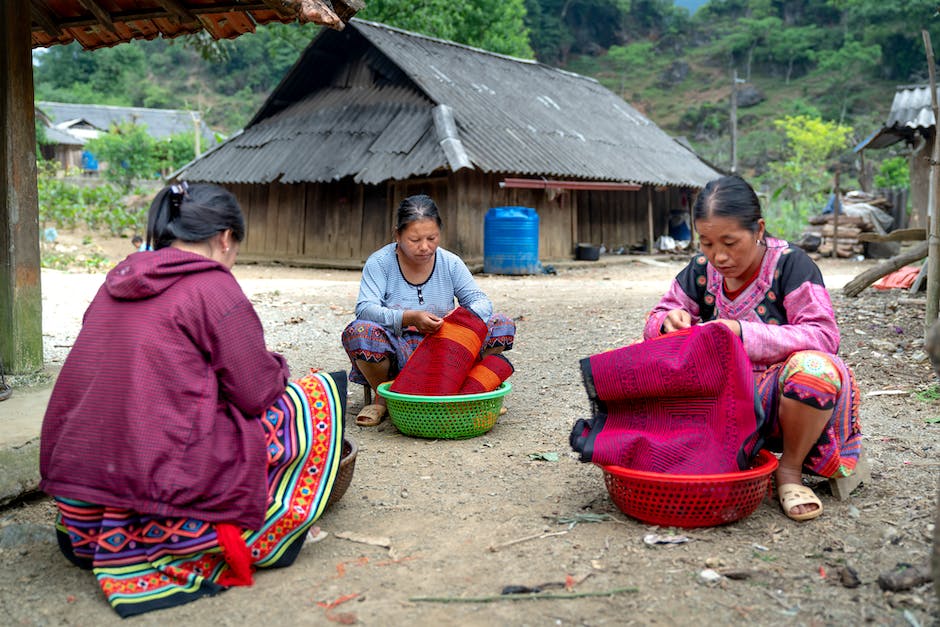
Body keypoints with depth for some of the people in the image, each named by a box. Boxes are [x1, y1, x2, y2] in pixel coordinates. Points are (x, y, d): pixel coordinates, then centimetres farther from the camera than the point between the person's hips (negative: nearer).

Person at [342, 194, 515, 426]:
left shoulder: (450, 263, 2)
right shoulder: (379, 262, -8)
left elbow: (481, 301, -1)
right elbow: (365, 309, -20)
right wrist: (410, 318, -37)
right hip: (397, 353, -2)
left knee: (502, 326, -13)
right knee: (358, 332, -35)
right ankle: (383, 396, -6)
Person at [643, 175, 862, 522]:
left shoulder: (790, 264, -10)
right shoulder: (701, 271, 2)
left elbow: (823, 336, -20)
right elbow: (654, 323, 8)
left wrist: (744, 334, -32)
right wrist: (669, 322, -19)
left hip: (778, 398, -3)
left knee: (814, 368, -37)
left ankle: (790, 470, -8)